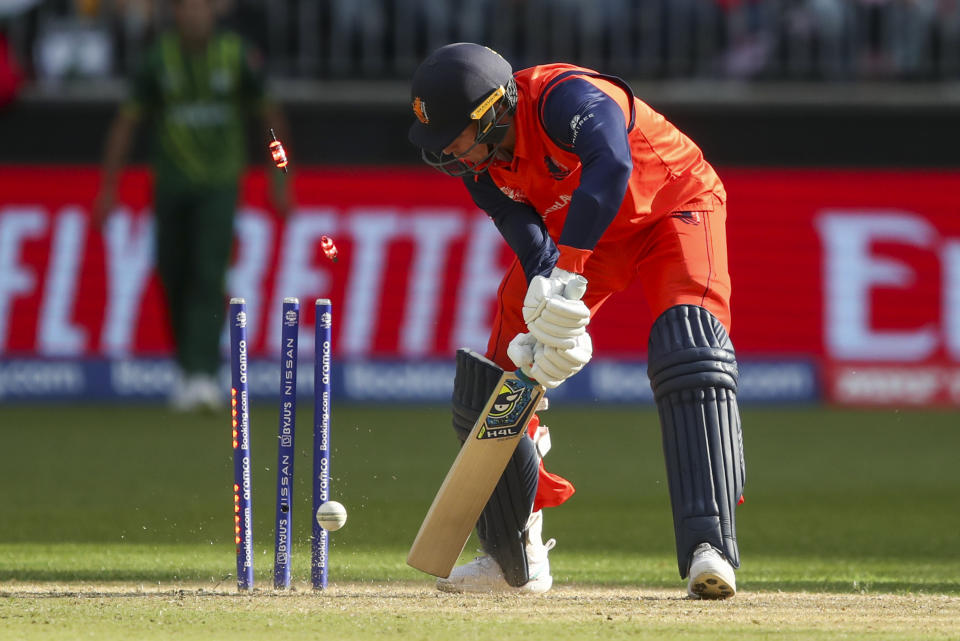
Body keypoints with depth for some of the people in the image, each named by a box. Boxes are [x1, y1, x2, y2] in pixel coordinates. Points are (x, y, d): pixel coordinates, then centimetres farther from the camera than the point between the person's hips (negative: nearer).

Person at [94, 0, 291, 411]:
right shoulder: (159, 58, -5)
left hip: (219, 187, -2)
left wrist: (280, 181, 7)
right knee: (175, 279, 6)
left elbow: (270, 115, 5)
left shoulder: (238, 57, -6)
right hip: (171, 187, 2)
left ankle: (203, 375, -20)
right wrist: (108, 188, -3)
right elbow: (126, 122, 0)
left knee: (209, 277, -15)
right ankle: (188, 368, 26)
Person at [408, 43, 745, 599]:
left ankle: (709, 548, -35)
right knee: (493, 383, -1)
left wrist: (566, 271, -62)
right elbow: (528, 238, -21)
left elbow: (611, 166, -56)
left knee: (688, 351, -30)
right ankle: (518, 559, 17)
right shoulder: (478, 158, -16)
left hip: (672, 207, -6)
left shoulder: (565, 97, -38)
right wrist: (553, 307, -39)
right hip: (566, 237, 6)